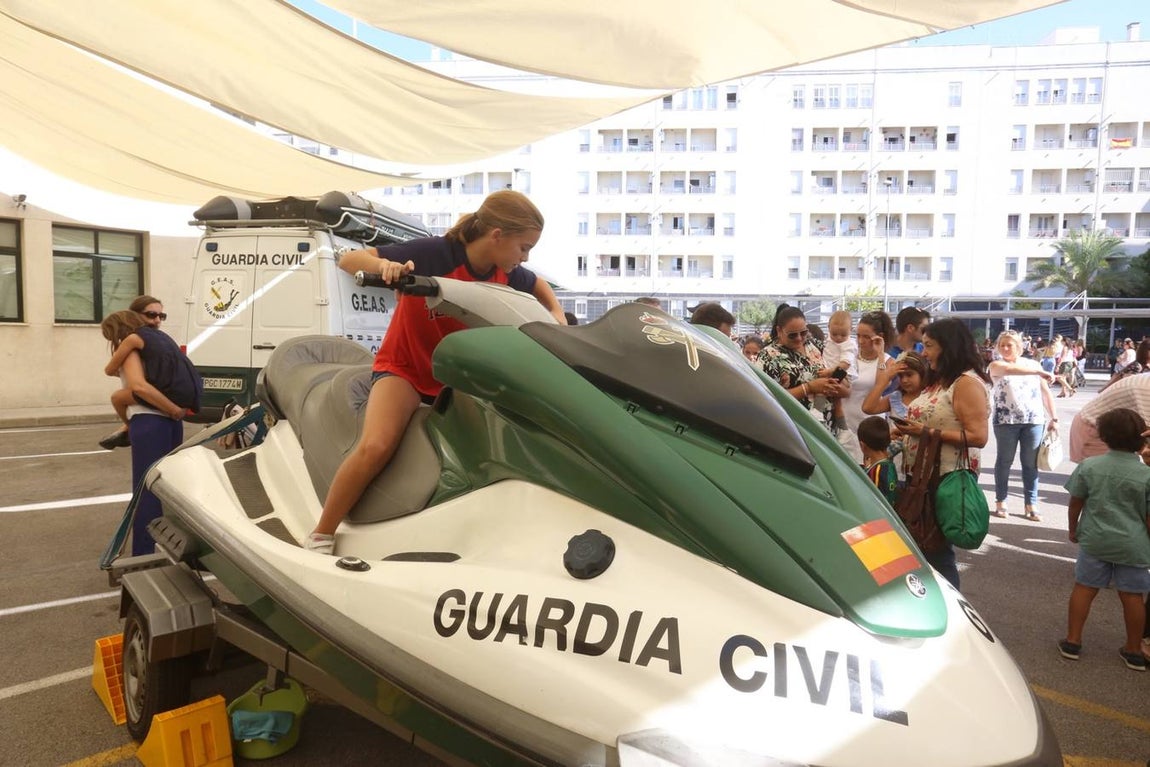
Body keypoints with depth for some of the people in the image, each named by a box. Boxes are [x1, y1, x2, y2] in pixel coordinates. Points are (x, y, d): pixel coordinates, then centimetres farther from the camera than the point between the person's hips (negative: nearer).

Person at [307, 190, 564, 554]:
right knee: (376, 446, -28)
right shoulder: (435, 252, -24)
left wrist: (557, 314, -2)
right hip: (405, 368, -5)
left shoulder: (506, 273, -6)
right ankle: (320, 537, -8)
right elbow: (348, 260, -22)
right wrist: (384, 264, -45)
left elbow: (538, 285, 19)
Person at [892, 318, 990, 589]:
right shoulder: (940, 380, 16)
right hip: (923, 475, 9)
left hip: (947, 479, -9)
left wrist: (927, 432, -22)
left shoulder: (967, 382, -12)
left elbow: (978, 436, -20)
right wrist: (910, 428, 7)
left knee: (937, 551, -1)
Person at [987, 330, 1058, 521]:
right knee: (1004, 461, 5)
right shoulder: (996, 365, 0)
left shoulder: (1033, 364, 10)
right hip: (1006, 421, -2)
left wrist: (1053, 417, 6)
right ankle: (1000, 501, 14)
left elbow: (1046, 392, 11)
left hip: (1034, 420, 2)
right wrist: (1039, 372, -31)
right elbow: (1009, 369, -24)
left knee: (1031, 463, 5)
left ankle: (1030, 504, 11)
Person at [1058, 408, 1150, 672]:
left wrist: (1073, 529, 15)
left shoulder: (1089, 466, -7)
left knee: (1084, 588, 10)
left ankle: (1073, 640, 16)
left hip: (1095, 540, 0)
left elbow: (1075, 503, 0)